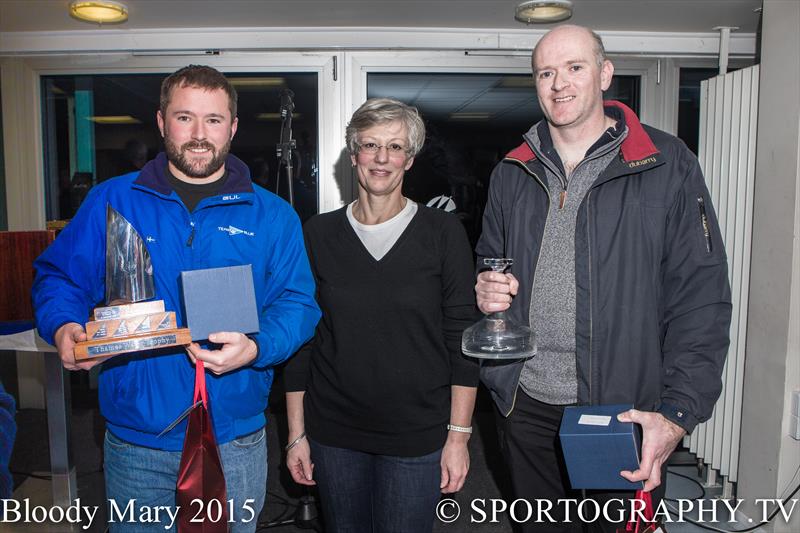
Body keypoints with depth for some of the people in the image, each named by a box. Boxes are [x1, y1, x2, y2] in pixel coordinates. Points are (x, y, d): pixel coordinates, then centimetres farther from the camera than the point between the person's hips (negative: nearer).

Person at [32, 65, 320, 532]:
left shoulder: (272, 216, -2)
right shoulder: (111, 201, 2)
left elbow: (297, 303, -5)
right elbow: (59, 276, 7)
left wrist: (255, 348, -23)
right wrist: (63, 327, -14)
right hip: (133, 443, 1)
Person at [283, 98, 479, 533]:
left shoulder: (442, 233, -5)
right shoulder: (318, 234, 0)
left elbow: (463, 339, -4)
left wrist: (458, 435, -6)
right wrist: (297, 432, 3)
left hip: (417, 434, -1)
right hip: (333, 432, 2)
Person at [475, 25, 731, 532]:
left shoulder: (667, 165, -7)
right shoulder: (512, 173, 7)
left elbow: (702, 296, -9)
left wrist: (678, 412, -17)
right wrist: (486, 288, -6)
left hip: (625, 411, -3)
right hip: (527, 406, 4)